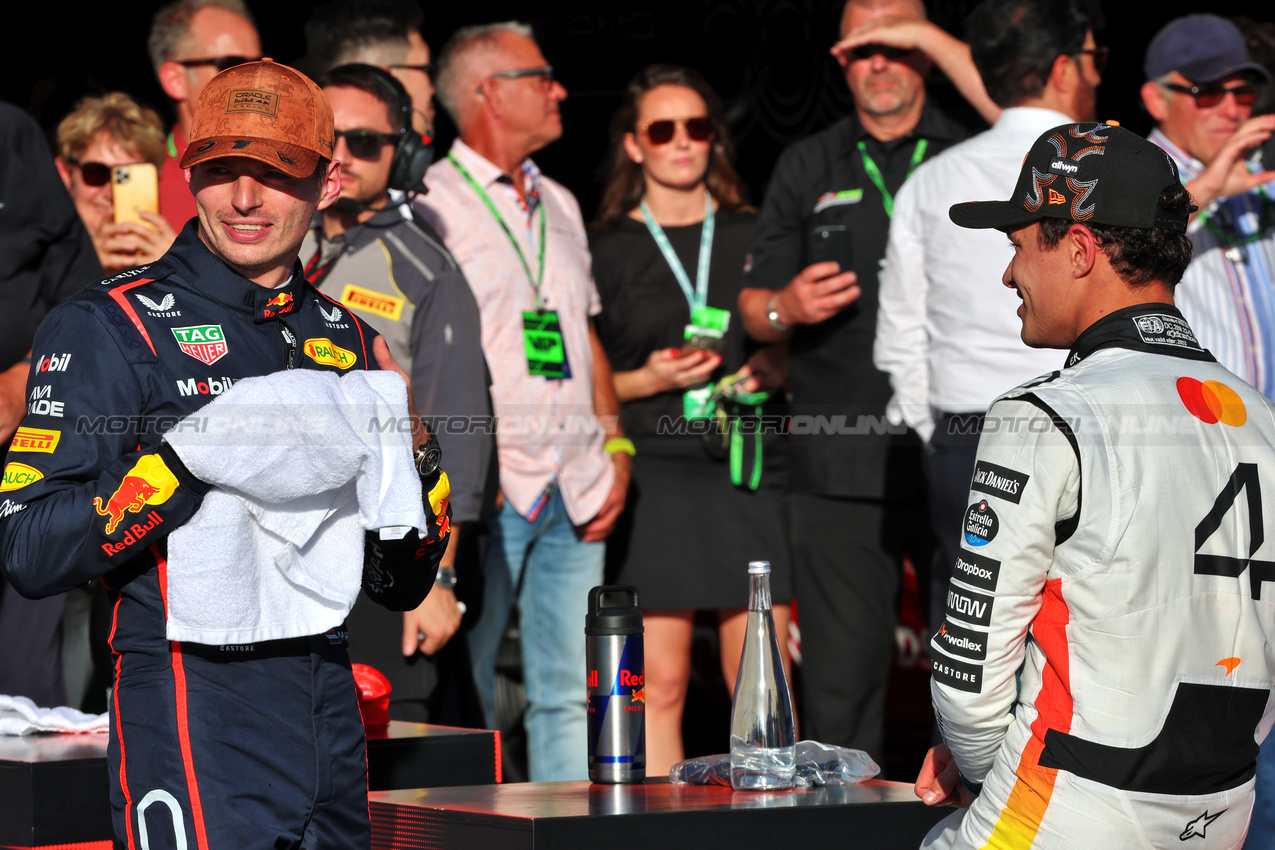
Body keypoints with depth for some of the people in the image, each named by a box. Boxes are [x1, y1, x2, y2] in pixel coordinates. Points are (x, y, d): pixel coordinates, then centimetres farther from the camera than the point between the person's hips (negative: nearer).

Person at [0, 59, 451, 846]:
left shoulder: (347, 344, 15)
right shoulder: (109, 328, -2)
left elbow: (401, 588, 17)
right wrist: (186, 462, -20)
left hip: (330, 714, 6)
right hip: (194, 712, -6)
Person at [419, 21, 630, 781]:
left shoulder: (558, 205, 19)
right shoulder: (430, 204, -4)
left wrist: (613, 445, 11)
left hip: (575, 490, 7)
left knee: (570, 692, 7)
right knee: (461, 692, -6)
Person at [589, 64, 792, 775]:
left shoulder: (754, 237, 14)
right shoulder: (605, 250, 8)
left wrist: (776, 366, -1)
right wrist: (650, 380, -9)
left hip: (751, 472, 2)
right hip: (652, 474, -2)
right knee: (659, 685, -4)